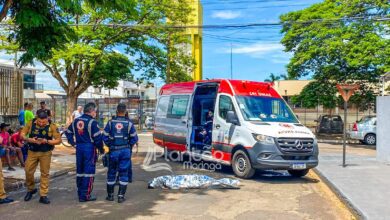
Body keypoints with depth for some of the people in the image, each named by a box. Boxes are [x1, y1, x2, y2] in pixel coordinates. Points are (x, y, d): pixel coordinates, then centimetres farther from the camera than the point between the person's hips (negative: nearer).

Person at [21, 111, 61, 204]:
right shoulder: (31, 123, -6)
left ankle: (43, 195, 11)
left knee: (45, 173, 3)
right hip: (32, 152, 2)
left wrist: (46, 141, -23)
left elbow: (58, 140, -10)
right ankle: (31, 189, 32)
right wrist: (29, 139, -20)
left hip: (45, 153, -2)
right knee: (28, 171, 5)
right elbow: (22, 134, 0)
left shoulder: (52, 126, -11)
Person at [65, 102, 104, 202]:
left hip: (79, 148, 7)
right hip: (89, 148, -7)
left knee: (80, 171, 15)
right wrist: (101, 149, -2)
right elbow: (98, 138, -14)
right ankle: (85, 195, 2)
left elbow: (68, 132, 18)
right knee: (89, 172, 0)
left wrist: (73, 143, 18)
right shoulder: (92, 122, -13)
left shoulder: (76, 121, 10)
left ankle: (80, 194, 24)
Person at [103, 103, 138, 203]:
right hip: (126, 151, -1)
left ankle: (110, 195, 22)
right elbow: (134, 138, -1)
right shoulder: (129, 123, -5)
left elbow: (105, 137, -1)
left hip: (114, 151, 1)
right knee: (124, 173, 6)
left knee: (112, 172, 14)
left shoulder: (110, 122, -3)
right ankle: (121, 196, 6)